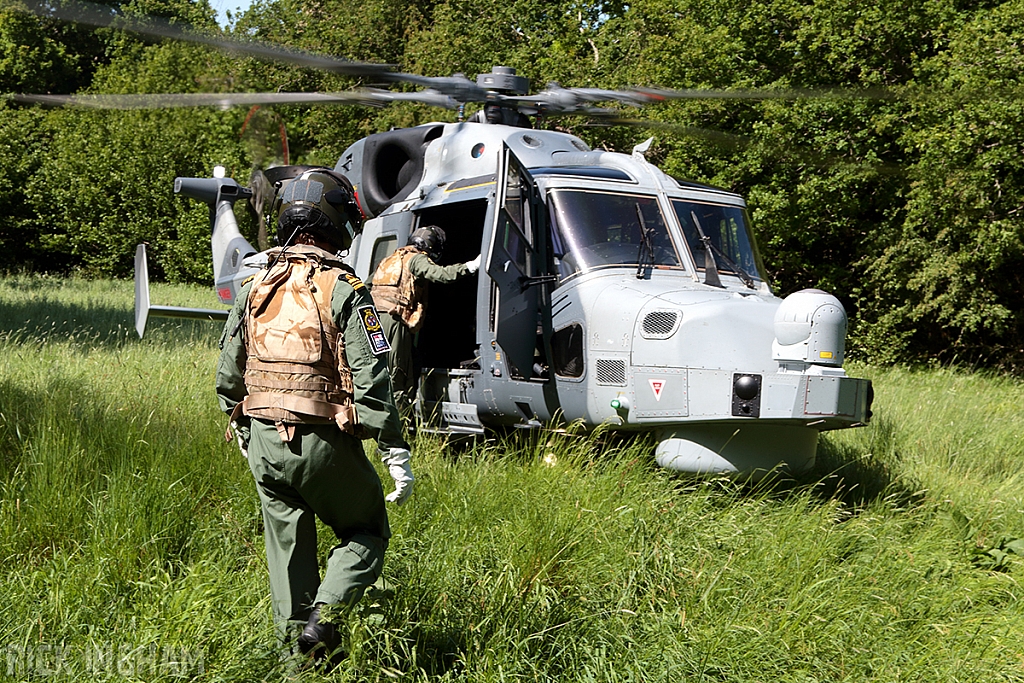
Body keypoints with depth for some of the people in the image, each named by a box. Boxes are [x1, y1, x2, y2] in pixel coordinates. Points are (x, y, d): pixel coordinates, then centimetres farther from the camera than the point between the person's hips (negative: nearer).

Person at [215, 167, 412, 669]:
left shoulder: (254, 290, 7)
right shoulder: (344, 292, -11)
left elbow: (228, 377, 12)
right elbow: (372, 383, -15)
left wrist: (244, 431, 26)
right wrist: (396, 455, -12)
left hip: (264, 442, 5)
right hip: (324, 444, -5)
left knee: (288, 545, 16)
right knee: (366, 532, 13)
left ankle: (300, 643, 21)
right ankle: (324, 616, -6)